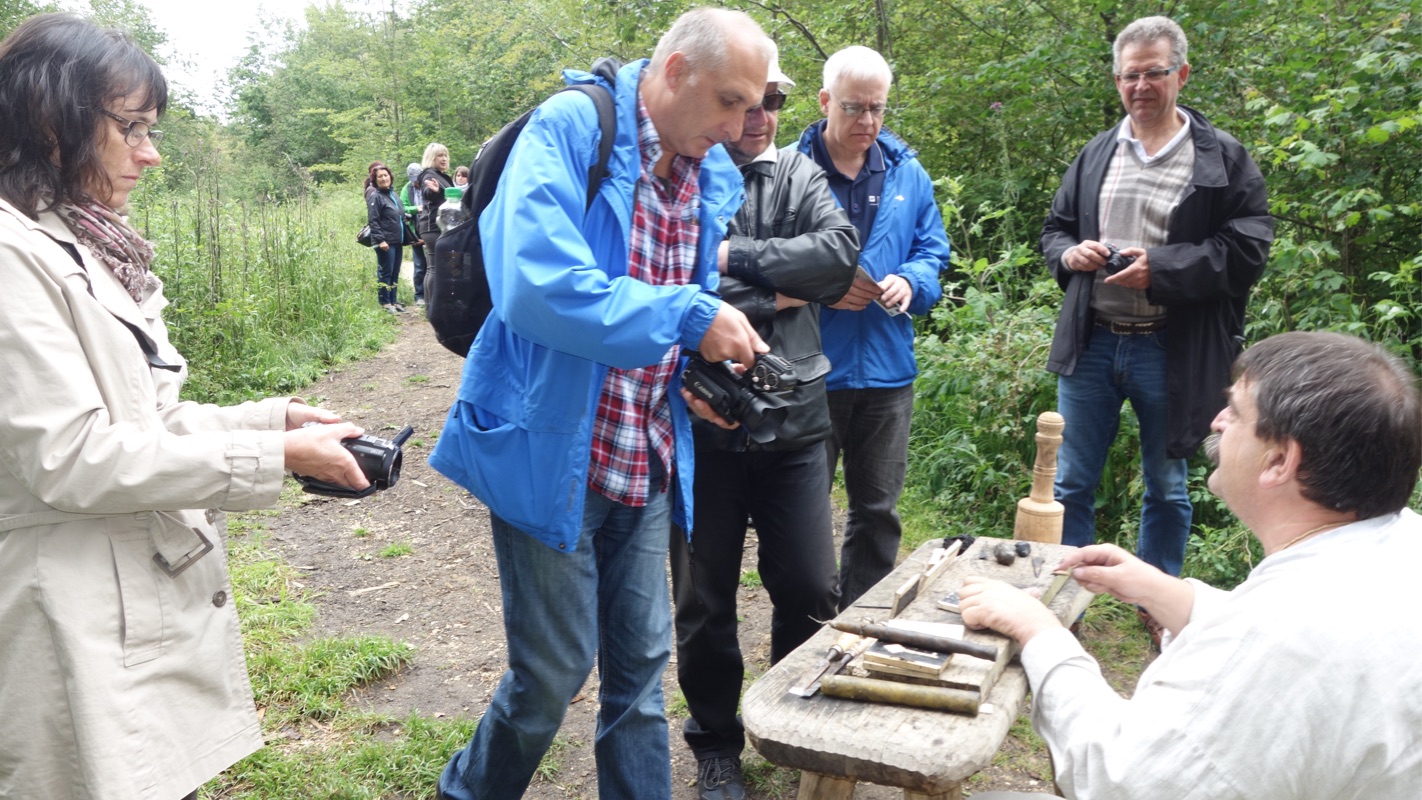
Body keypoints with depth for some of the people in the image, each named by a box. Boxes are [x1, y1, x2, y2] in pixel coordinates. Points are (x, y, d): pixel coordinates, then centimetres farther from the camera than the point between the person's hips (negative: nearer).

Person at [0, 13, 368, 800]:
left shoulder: (94, 250, 14)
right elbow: (68, 457, -21)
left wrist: (271, 416, 3)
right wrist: (275, 455, -19)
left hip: (160, 604, 9)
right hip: (93, 634, -9)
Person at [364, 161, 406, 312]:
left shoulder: (393, 194, 16)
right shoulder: (375, 196, -9)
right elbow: (373, 221, -14)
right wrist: (380, 240, -21)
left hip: (397, 241, 8)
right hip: (385, 242, -8)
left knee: (395, 274, 11)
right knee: (385, 273, -3)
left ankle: (394, 301, 19)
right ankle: (385, 303, 3)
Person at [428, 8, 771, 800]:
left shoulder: (713, 176, 7)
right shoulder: (569, 128, -15)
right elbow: (537, 286, -29)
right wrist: (689, 318, -26)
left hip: (647, 461, 6)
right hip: (552, 451, -6)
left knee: (641, 661, 14)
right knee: (555, 670, 5)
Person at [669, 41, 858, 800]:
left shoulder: (800, 174, 8)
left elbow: (840, 251, -9)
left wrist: (737, 258, -14)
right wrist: (775, 292, -14)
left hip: (794, 418, 3)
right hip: (703, 421, -3)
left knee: (810, 589, 9)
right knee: (705, 598, 11)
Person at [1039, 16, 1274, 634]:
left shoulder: (1224, 159, -2)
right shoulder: (1095, 155, 11)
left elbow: (1248, 248, -8)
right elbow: (1053, 230, 16)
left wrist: (1162, 268, -20)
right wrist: (1068, 253, -7)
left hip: (1171, 352, -3)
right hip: (1091, 345, 3)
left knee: (1166, 489, 13)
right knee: (1071, 484, 8)